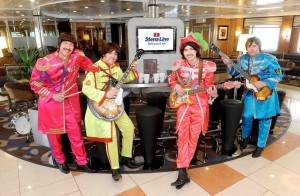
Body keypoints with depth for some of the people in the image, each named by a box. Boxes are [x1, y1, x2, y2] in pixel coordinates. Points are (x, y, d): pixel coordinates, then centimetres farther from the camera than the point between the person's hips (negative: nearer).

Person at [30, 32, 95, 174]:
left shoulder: (78, 56, -11)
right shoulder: (45, 62, -19)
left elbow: (89, 66, 10)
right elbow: (35, 82, -9)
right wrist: (52, 95, -16)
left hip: (69, 101, 2)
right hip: (50, 103, -2)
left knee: (75, 132, 8)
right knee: (54, 133, 13)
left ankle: (82, 162, 25)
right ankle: (60, 161, 38)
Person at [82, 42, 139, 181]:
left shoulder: (115, 66, 5)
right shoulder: (94, 69, -17)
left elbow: (123, 79, 19)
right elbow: (86, 88, -23)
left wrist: (132, 70, 2)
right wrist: (105, 95, -28)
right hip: (101, 107, -7)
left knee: (129, 127, 4)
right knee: (110, 133, -17)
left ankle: (125, 157, 25)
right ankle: (115, 168, 1)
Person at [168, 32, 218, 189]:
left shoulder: (207, 66, -5)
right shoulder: (178, 65, -3)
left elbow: (209, 86, -1)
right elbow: (171, 79, 14)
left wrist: (213, 93, -22)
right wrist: (176, 87, -6)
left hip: (200, 105, 0)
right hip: (183, 104, 0)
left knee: (193, 137, 8)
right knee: (182, 136, -4)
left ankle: (183, 165, 28)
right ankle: (183, 172, 2)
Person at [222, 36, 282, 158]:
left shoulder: (269, 59, -12)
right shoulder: (243, 59, 1)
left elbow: (278, 76, -10)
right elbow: (235, 73, 4)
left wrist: (263, 83, -24)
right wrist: (228, 64, -13)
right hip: (250, 92, 3)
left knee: (264, 119, 5)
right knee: (247, 116, 4)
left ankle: (260, 146, 21)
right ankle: (245, 137, 32)